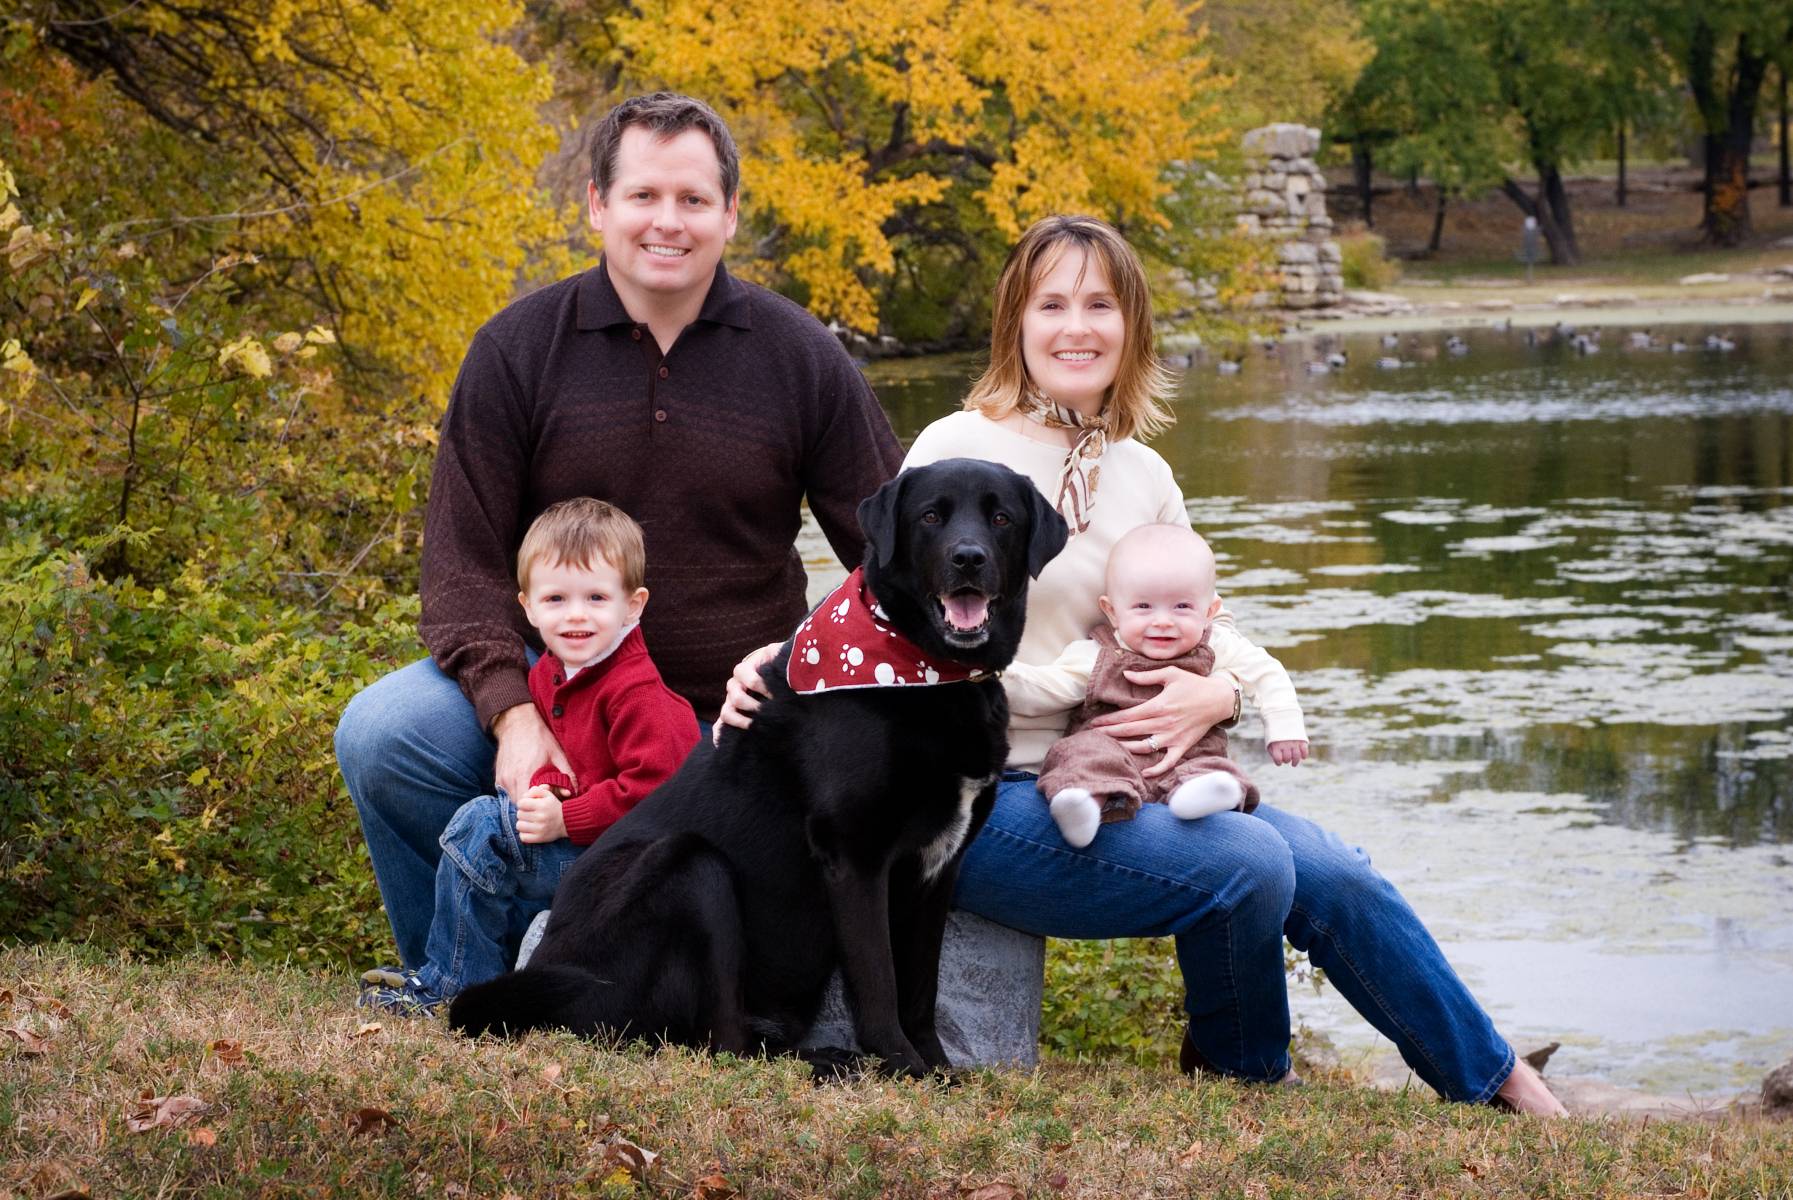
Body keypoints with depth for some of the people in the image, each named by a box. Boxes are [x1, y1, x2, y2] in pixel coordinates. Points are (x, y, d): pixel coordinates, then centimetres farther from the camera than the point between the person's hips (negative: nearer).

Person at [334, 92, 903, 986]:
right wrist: (511, 714, -22)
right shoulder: (518, 348, -5)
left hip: (730, 713, 0)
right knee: (381, 737, -24)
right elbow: (462, 559, -6)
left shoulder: (800, 357, -3)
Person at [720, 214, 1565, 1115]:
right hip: (985, 803, -6)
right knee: (1249, 866, -23)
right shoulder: (961, 448, -8)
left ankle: (1493, 1080, 15)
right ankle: (1236, 1073, 7)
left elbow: (1206, 626, 17)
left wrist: (1217, 692, -6)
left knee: (1336, 874, -5)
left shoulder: (1142, 475, 11)